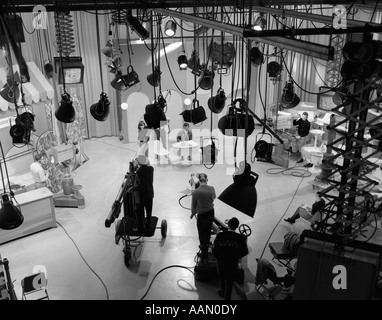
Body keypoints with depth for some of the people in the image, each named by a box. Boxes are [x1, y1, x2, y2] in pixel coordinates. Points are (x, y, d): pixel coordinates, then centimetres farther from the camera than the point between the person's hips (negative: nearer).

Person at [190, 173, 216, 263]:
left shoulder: (196, 192, -22)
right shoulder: (212, 188, -10)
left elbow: (193, 206, -11)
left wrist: (192, 214, 8)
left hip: (202, 215, -5)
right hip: (211, 213, 5)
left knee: (202, 234, 9)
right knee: (208, 232, 27)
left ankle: (204, 258, 16)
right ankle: (205, 246, 52)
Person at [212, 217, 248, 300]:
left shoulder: (220, 236, -25)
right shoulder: (241, 238, -22)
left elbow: (214, 250, -19)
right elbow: (245, 251, -9)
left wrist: (219, 257, 1)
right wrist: (236, 257, 9)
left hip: (221, 261, 0)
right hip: (233, 262, 0)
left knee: (222, 278, 28)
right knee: (229, 280, 23)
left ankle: (223, 293, 51)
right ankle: (227, 297, 41)